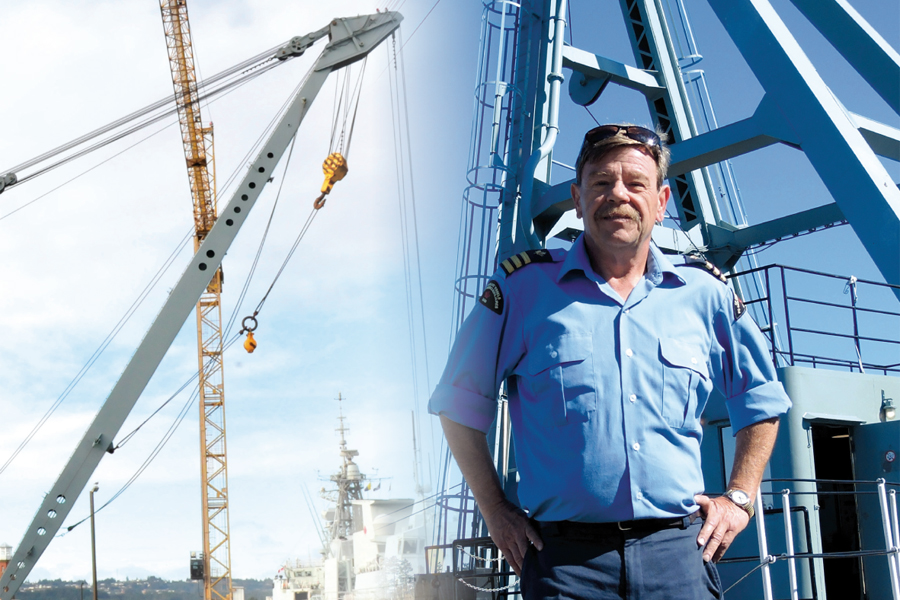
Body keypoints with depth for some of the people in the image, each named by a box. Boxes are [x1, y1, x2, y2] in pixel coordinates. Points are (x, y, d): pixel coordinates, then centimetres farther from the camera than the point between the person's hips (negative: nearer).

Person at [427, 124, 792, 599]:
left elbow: (762, 400, 22)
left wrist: (739, 498, 12)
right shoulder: (524, 287, 2)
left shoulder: (704, 293, 8)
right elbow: (460, 403, 9)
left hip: (678, 554, 2)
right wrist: (495, 509, 4)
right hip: (565, 558, -1)